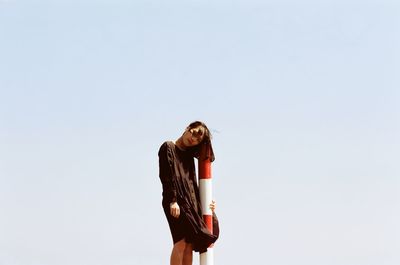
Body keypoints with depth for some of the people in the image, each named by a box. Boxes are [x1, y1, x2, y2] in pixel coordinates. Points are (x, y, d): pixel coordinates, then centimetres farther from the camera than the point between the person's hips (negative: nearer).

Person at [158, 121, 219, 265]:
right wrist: (172, 200, -18)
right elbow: (166, 176, -10)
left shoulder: (189, 155, 20)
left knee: (190, 243, 0)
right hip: (176, 202, -7)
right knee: (181, 241, -16)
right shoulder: (168, 148, 0)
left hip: (191, 202, 7)